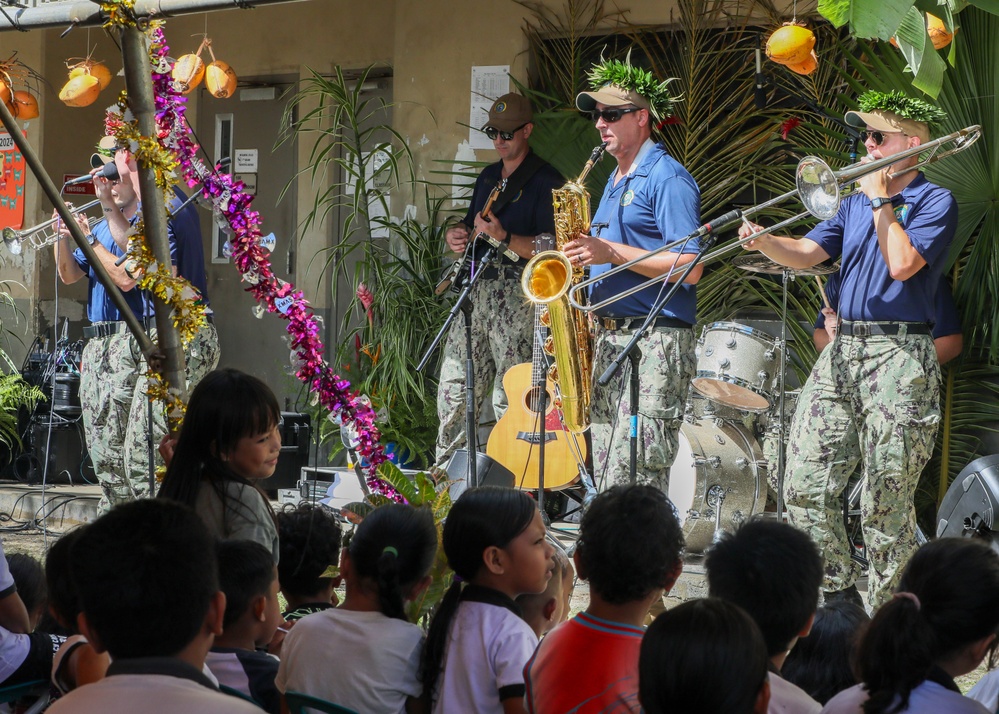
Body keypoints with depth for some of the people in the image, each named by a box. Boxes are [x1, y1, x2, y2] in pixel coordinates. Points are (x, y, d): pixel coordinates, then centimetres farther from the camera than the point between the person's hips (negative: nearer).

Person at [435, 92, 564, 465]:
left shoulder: (546, 181, -4)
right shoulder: (488, 177, 20)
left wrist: (504, 238, -23)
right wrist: (456, 235, 5)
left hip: (517, 294, -7)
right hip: (476, 289, 7)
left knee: (510, 398, -10)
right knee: (453, 388, 6)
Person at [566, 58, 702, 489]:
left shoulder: (668, 179, -8)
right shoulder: (615, 181, 21)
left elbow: (689, 268, -17)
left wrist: (613, 253, -19)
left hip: (654, 343, -9)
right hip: (608, 339, 9)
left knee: (635, 478, -15)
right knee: (607, 478, 8)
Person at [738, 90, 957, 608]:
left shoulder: (934, 202, -1)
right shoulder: (855, 203, 19)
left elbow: (902, 264, -16)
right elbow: (806, 253, 11)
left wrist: (880, 201, -7)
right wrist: (764, 242, -8)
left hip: (898, 356, -7)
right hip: (841, 350, 7)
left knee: (886, 500, -5)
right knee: (805, 484, 2)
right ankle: (837, 590, 14)